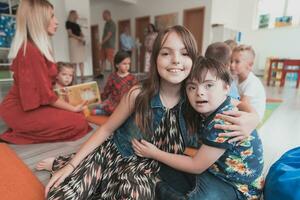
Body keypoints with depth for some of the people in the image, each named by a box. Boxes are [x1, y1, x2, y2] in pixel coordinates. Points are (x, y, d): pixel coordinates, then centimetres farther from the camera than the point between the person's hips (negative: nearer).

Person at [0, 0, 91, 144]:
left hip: (31, 105, 9)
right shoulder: (30, 50, -22)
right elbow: (44, 94, -22)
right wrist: (73, 108, -13)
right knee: (79, 122, -12)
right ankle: (19, 135, -5)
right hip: (22, 111, -9)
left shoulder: (37, 47, 8)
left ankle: (25, 131, 6)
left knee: (75, 115, 5)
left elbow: (44, 87, 7)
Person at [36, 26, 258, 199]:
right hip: (111, 154, -1)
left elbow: (238, 107, 0)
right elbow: (106, 129, -7)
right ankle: (63, 163, 22)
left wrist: (250, 119, -25)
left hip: (146, 169, 2)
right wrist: (71, 164, -5)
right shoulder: (138, 94, -18)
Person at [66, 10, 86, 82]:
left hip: (80, 42, 7)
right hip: (73, 41, -6)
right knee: (74, 60, -10)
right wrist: (78, 38, -17)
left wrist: (82, 39, -4)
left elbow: (81, 34, 17)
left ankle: (82, 75, 4)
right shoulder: (68, 22, 2)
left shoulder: (77, 24, 21)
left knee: (81, 60, 2)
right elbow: (70, 33, -8)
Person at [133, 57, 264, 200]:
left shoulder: (223, 123, -31)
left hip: (238, 188, -7)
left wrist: (155, 154, -16)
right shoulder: (207, 112, -8)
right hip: (216, 170, 7)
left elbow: (195, 166, -21)